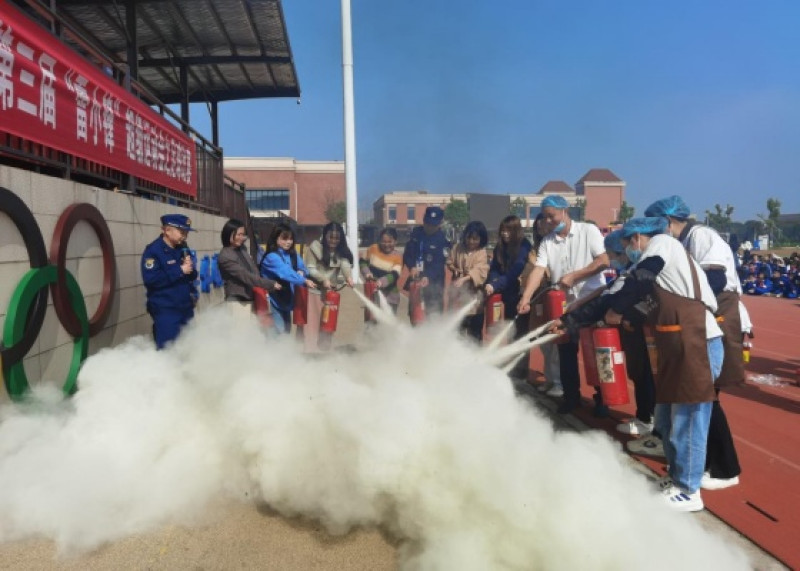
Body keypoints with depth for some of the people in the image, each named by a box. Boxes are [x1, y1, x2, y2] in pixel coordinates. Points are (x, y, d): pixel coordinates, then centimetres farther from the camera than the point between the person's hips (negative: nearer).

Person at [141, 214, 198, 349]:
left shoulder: (183, 248, 11)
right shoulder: (153, 250, -11)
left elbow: (191, 276, 17)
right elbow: (150, 280, -23)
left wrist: (190, 270, -7)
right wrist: (179, 270, -19)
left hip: (186, 307, 7)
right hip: (165, 310, -7)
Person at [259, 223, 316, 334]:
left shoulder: (292, 254, 5)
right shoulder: (271, 257, -20)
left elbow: (303, 268, 9)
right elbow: (286, 272, -34)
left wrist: (302, 272, -16)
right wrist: (304, 281, -45)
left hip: (286, 300, 8)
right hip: (273, 301, -8)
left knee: (286, 331, 14)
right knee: (278, 333, -11)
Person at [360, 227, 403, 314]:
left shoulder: (398, 256, -11)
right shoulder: (373, 249, -3)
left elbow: (394, 275, -22)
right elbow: (362, 262, 9)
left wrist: (381, 282, -40)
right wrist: (367, 272, -11)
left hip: (389, 295, -2)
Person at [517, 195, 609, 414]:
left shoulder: (588, 231, -6)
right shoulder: (547, 241, 2)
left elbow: (604, 261, -14)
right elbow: (538, 270, -10)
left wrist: (573, 276, -21)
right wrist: (525, 297, -25)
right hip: (565, 304, 4)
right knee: (566, 353, 9)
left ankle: (602, 399, 18)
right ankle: (571, 397, 25)